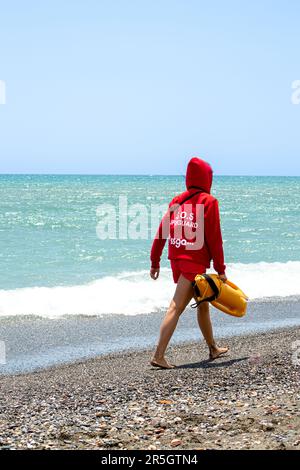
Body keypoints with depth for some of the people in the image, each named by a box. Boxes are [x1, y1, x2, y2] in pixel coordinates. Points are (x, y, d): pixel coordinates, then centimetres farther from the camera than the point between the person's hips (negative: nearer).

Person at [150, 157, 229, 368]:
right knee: (176, 308, -8)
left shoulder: (177, 201, 11)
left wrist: (155, 262, 13)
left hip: (176, 260, 7)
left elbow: (161, 232, 8)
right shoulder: (208, 201, -7)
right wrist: (221, 270, -5)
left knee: (203, 304, 21)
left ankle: (213, 348, 33)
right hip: (195, 262, -7)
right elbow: (214, 238, -10)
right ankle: (159, 355, -14)